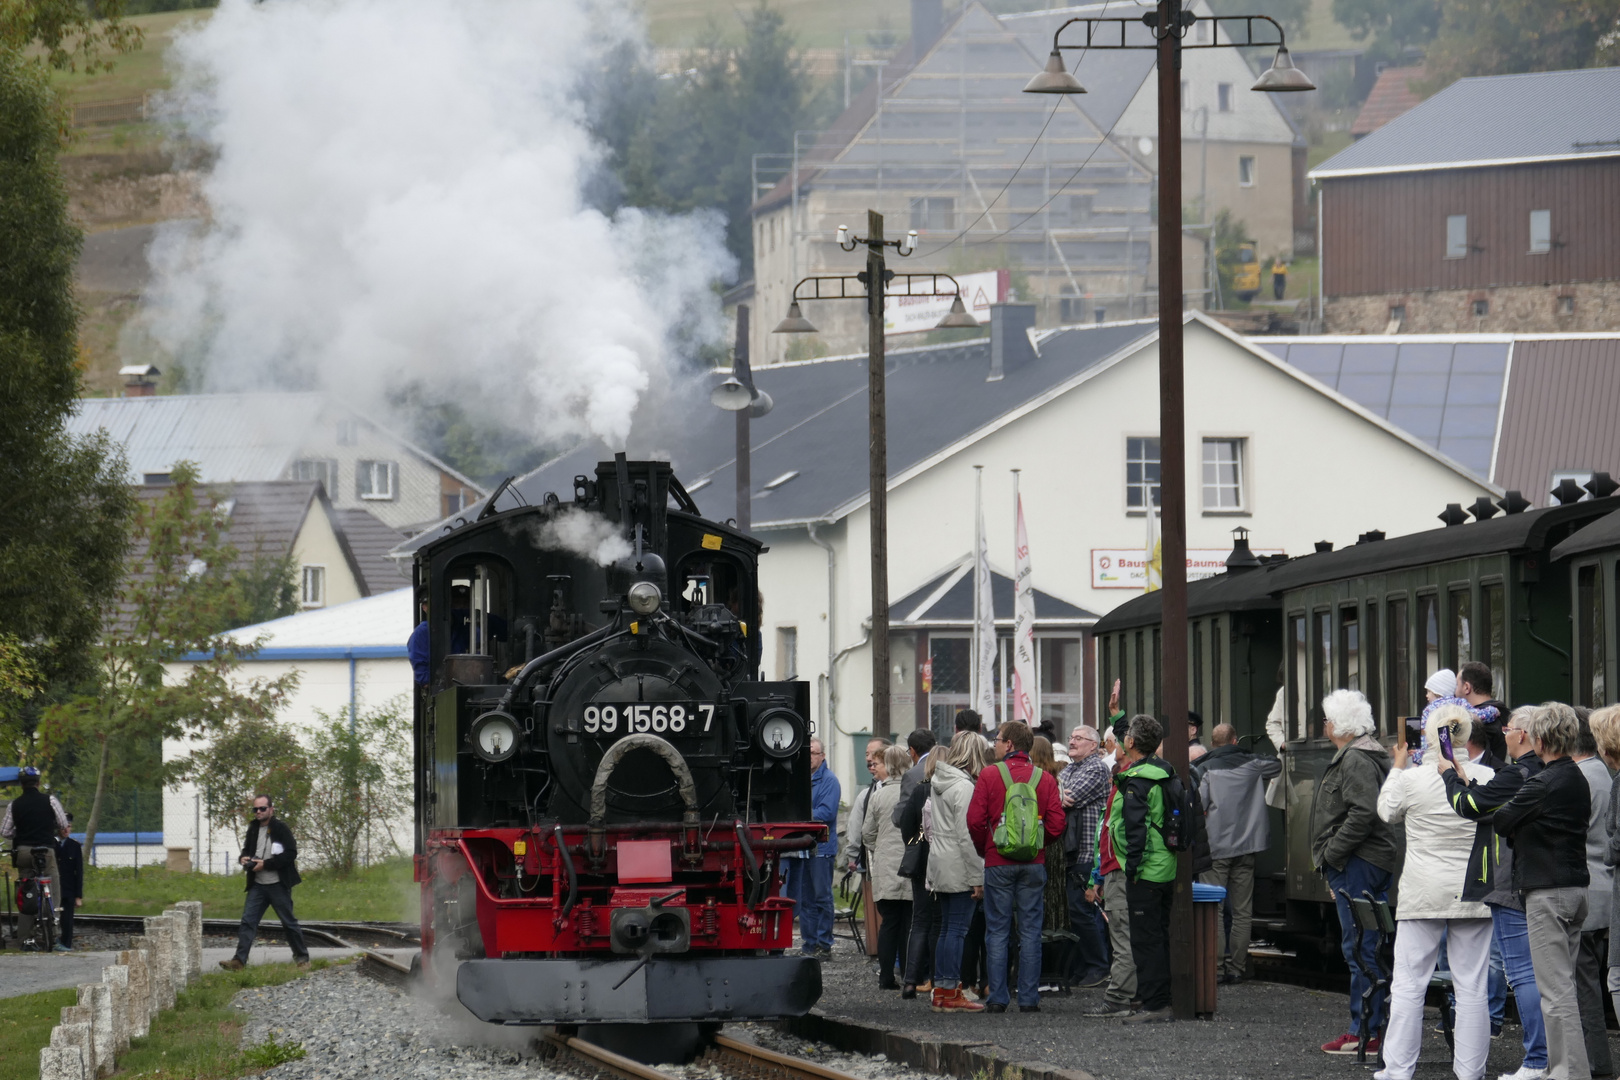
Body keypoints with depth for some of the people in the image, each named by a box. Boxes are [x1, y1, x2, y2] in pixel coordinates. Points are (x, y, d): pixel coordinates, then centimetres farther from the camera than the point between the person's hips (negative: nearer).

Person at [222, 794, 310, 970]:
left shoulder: (280, 828, -9)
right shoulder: (253, 829, 11)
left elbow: (291, 854, -15)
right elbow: (247, 848, 25)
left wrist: (265, 864, -18)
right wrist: (244, 858, 0)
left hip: (278, 885, -6)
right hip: (257, 885, 6)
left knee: (289, 922, 4)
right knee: (247, 921, -5)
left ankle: (302, 958, 18)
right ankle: (239, 960, -10)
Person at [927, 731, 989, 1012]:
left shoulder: (937, 783, 12)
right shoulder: (964, 786, -16)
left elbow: (929, 823, 19)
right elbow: (967, 836, -18)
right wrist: (977, 878, -16)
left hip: (939, 863, 9)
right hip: (959, 867, -9)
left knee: (947, 928, 13)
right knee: (957, 929, -6)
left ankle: (940, 990, 15)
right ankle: (950, 992, -6)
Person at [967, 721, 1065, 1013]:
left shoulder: (990, 775, -5)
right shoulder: (1045, 779, 2)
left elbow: (975, 820, -9)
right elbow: (1056, 824, -3)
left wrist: (984, 849, 8)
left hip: (998, 863, -2)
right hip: (1034, 864, 2)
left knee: (998, 931, 3)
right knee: (1030, 931, 5)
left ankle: (997, 998, 1)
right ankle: (1029, 997, 3)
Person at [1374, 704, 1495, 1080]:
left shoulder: (1413, 779, -9)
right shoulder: (1488, 779, -4)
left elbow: (1387, 811, 11)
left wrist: (1398, 766, 23)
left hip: (1424, 894, -2)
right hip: (1473, 895, 2)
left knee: (1408, 985, 4)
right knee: (1471, 986, 5)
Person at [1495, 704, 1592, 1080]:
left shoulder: (1544, 784, -16)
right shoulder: (1578, 780, 13)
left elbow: (1498, 823, -12)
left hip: (1548, 890, -9)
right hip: (1576, 886, 9)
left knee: (1555, 988, -9)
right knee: (1563, 983, 16)